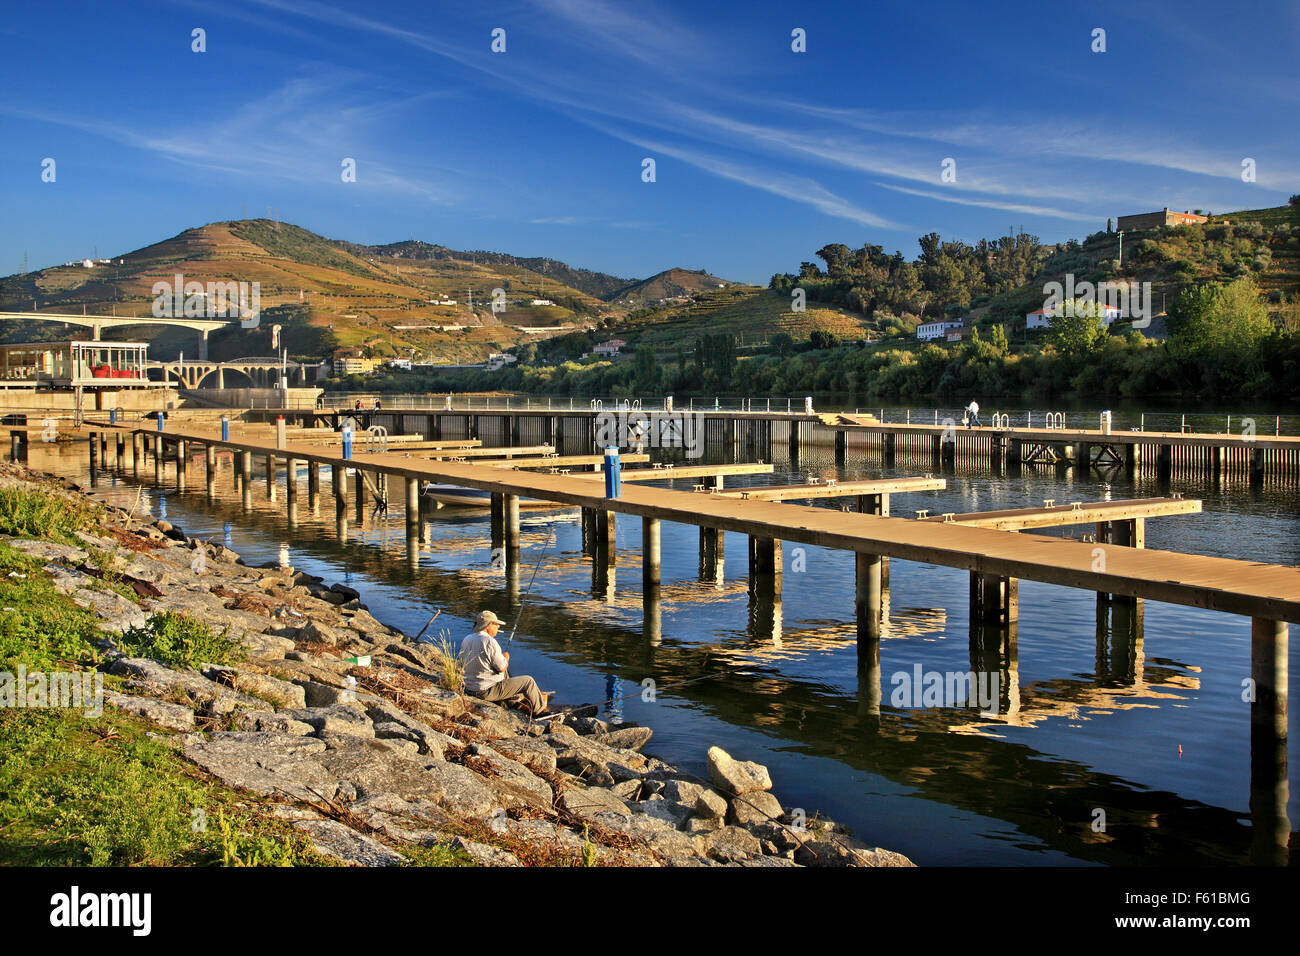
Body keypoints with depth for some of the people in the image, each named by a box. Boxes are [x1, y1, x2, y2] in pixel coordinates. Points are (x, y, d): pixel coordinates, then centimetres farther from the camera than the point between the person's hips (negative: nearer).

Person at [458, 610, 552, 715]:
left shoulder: (466, 640, 2)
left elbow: (462, 664, 14)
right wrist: (506, 658, 3)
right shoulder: (489, 642, -23)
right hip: (488, 691, -9)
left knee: (505, 674, 34)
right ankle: (540, 709, 21)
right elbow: (502, 668, -20)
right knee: (528, 681, 4)